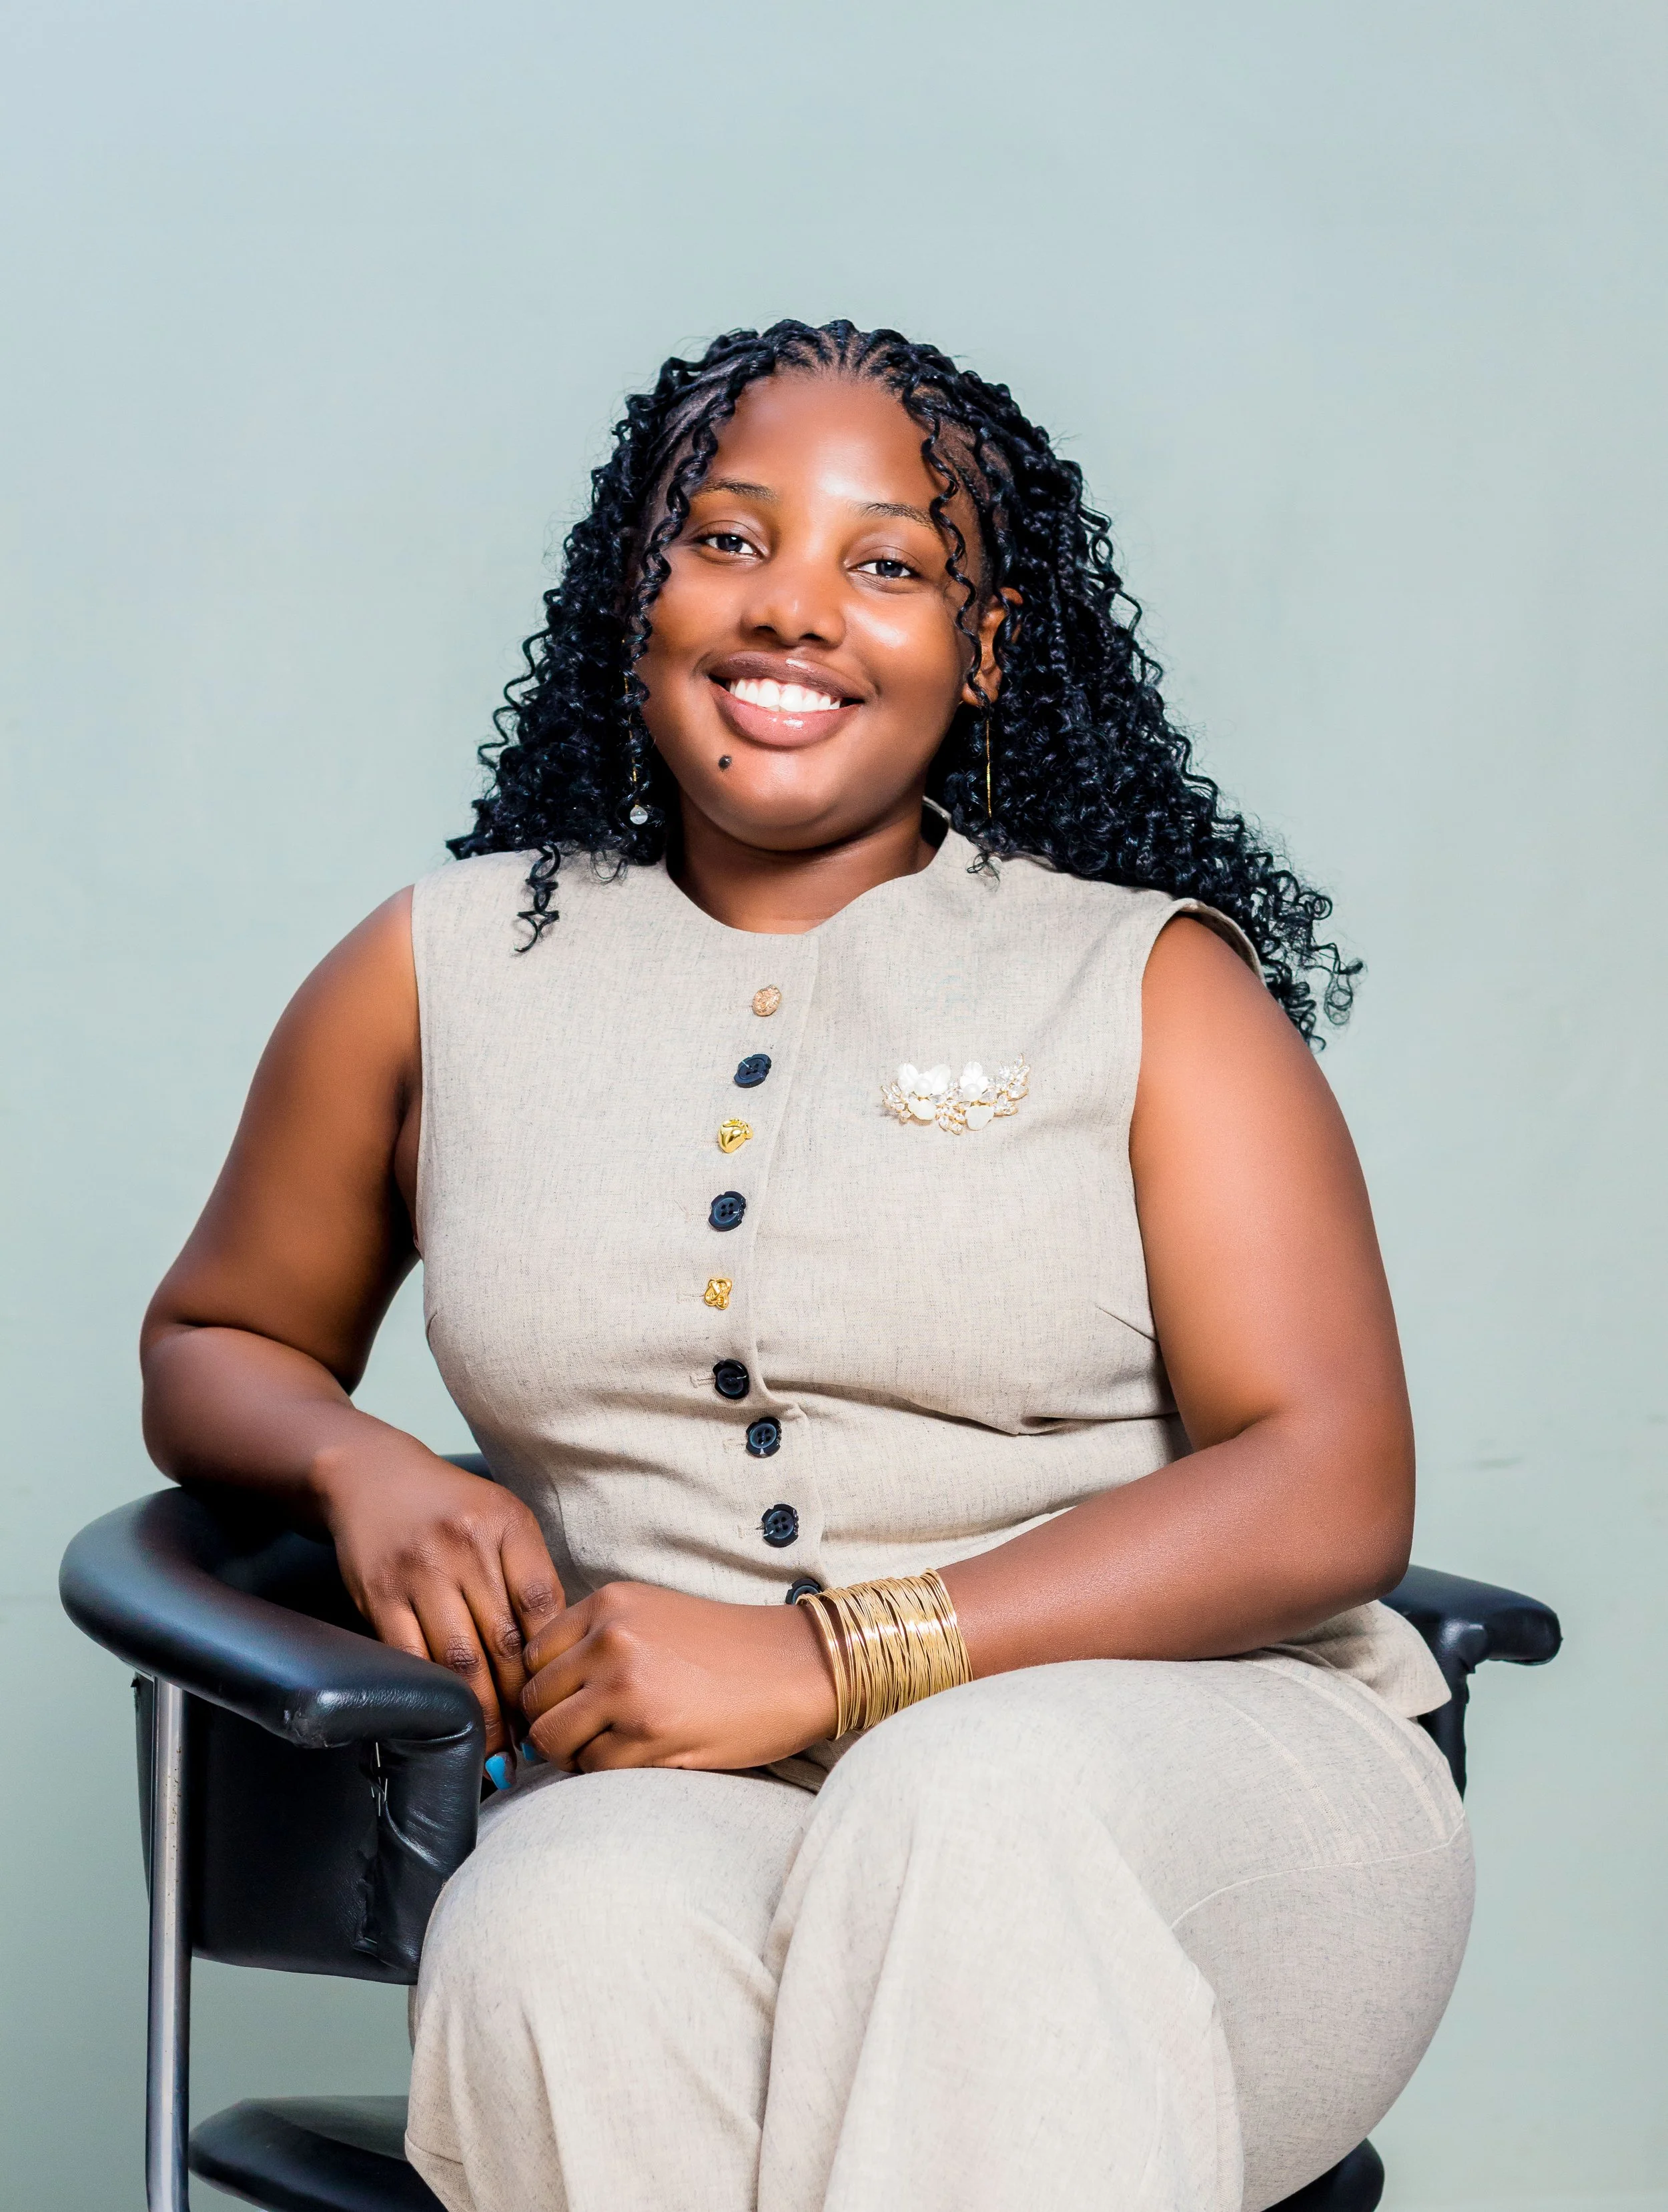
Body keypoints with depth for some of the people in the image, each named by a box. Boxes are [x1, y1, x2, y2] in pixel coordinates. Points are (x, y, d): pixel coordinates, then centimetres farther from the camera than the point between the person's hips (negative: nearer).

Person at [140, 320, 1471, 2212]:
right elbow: (211, 1343, 28)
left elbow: (1331, 1494, -4)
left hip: (1200, 1779, -1)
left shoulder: (1153, 979, 6)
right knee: (565, 1939, -34)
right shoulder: (448, 973, 15)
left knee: (976, 1800, -37)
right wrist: (358, 1468, 2)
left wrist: (826, 1663, -15)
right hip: (665, 1796, 2)